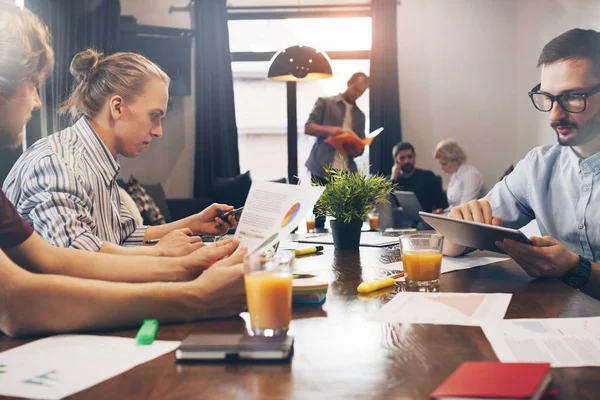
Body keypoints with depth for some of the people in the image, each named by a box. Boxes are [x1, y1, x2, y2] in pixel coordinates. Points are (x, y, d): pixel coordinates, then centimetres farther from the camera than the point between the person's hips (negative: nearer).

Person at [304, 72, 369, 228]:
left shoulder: (360, 115, 19)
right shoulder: (325, 103, 6)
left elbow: (361, 146, 19)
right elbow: (308, 127, -2)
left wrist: (355, 151, -6)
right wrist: (329, 129, -21)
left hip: (346, 171, 4)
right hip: (322, 169, -3)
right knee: (319, 213, 0)